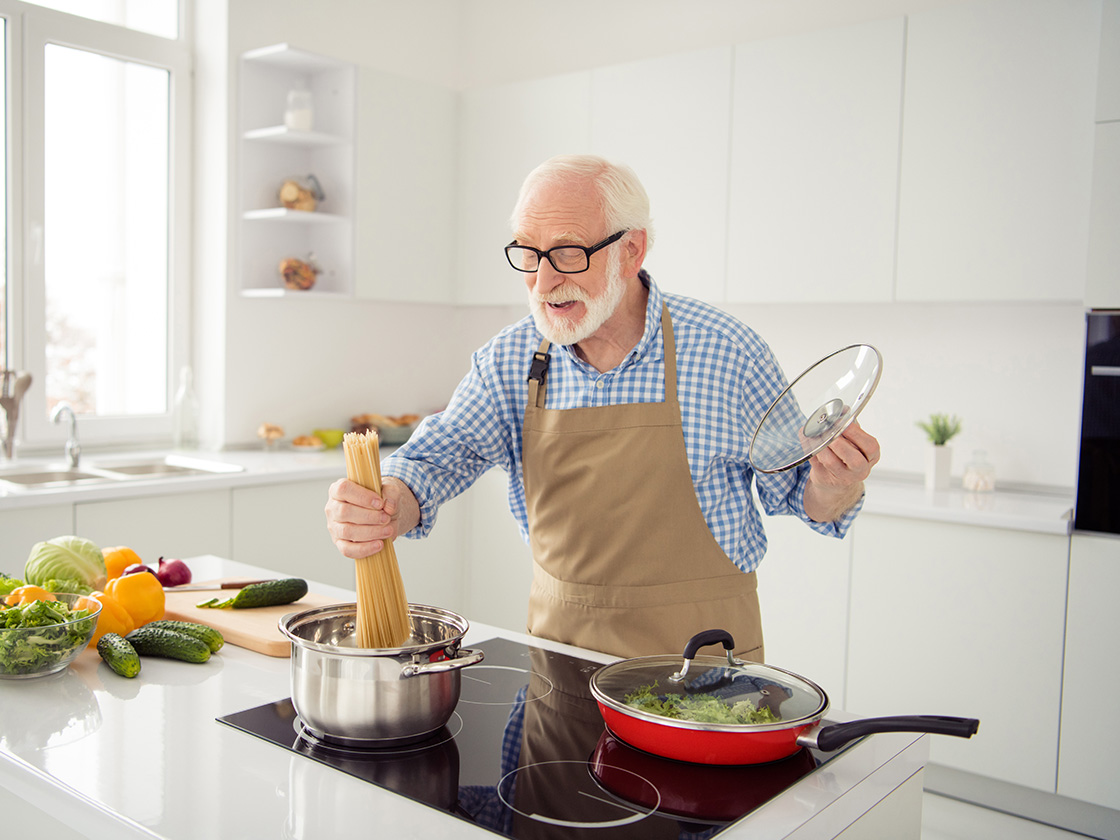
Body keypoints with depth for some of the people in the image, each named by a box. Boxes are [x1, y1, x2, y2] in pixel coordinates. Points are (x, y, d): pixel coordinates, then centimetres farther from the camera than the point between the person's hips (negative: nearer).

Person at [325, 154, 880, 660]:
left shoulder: (724, 352, -12)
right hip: (558, 641, 2)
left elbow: (793, 490, -2)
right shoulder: (509, 358, -2)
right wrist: (385, 506, -30)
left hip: (699, 657, -2)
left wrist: (834, 485, -24)